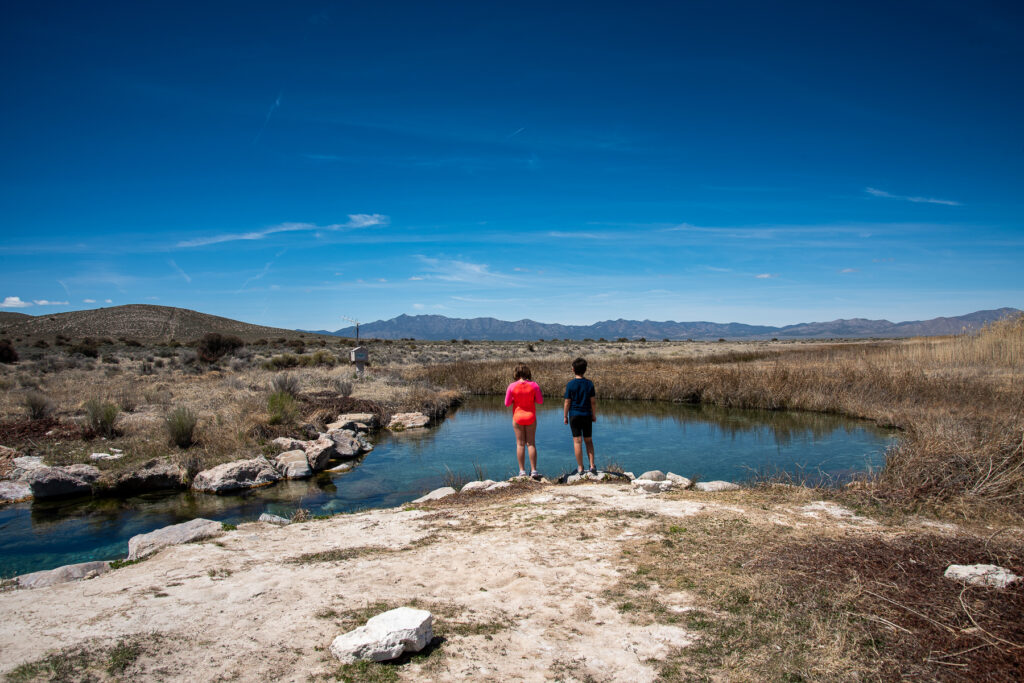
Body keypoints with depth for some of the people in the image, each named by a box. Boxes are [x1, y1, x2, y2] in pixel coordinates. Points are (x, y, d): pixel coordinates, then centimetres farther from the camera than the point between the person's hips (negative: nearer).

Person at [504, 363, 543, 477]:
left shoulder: (512, 386, -10)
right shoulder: (534, 385, -9)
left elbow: (507, 403, -6)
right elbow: (540, 400, -4)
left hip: (517, 417, 0)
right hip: (531, 417, 1)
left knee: (520, 444, 8)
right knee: (531, 443, 8)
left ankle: (522, 471, 9)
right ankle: (533, 470, 7)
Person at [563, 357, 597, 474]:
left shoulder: (570, 384, -8)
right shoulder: (589, 384, -2)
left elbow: (567, 402, -7)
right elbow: (593, 401, 0)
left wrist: (565, 416, 3)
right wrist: (594, 415, 11)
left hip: (574, 415, -2)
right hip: (587, 415, 2)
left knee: (577, 441, 2)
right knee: (589, 440, 13)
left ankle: (580, 468, 5)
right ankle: (592, 466, 8)